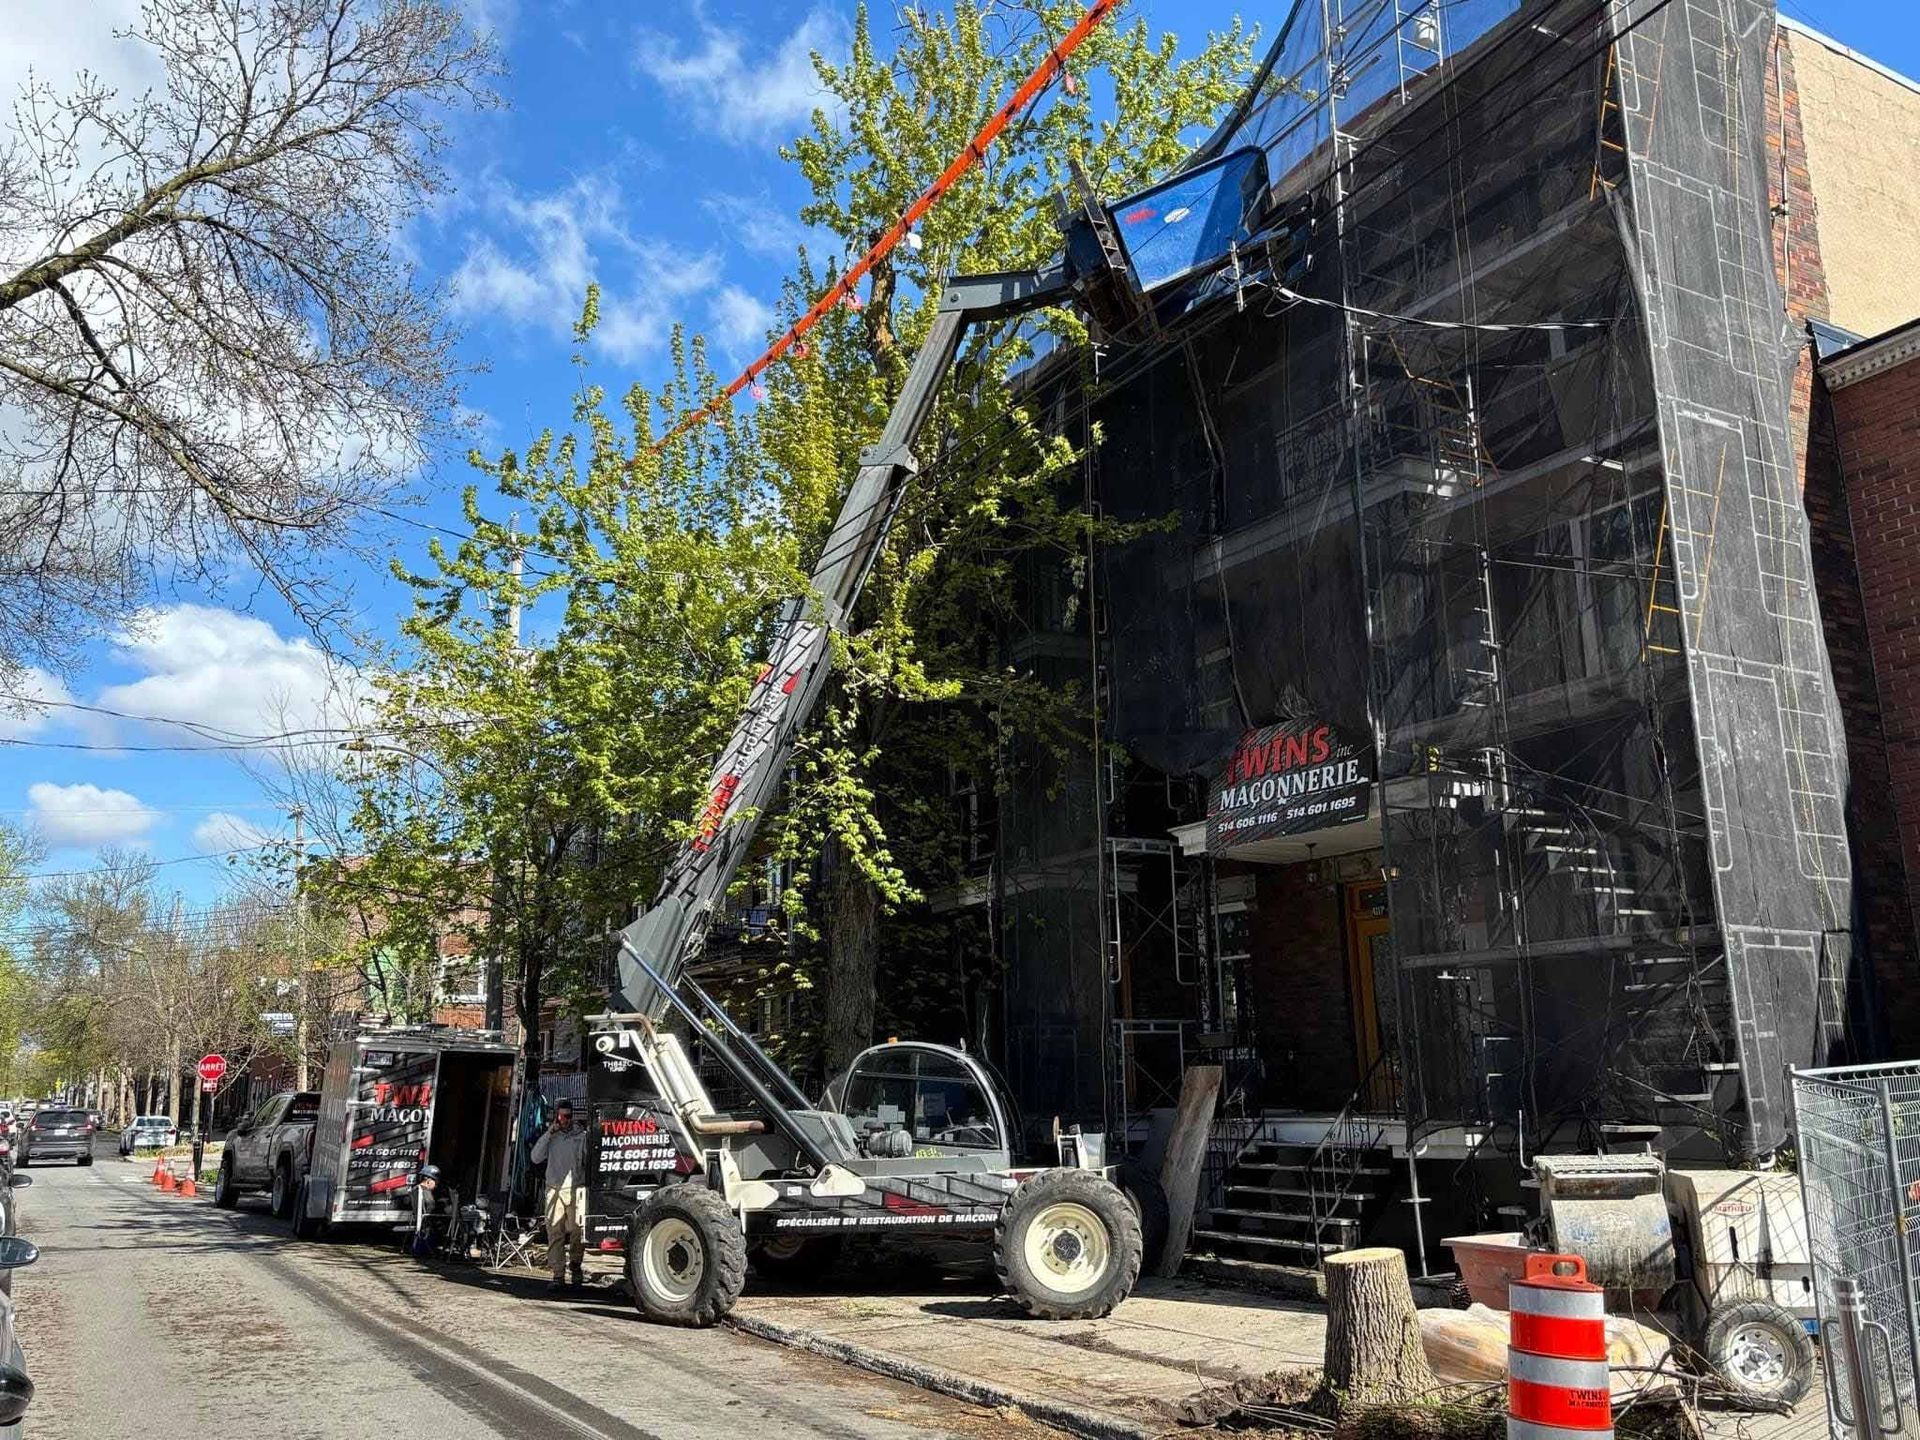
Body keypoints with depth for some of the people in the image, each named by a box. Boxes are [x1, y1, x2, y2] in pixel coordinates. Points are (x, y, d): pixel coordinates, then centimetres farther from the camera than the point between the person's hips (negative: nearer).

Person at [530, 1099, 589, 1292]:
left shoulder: (582, 1136, 7)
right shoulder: (550, 1137, 12)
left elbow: (589, 1162, 7)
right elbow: (536, 1158, -1)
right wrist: (549, 1132, -5)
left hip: (576, 1190, -2)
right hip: (554, 1190, 2)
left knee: (577, 1231, -7)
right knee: (555, 1234, -3)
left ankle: (575, 1265, 17)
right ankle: (558, 1276, -1)